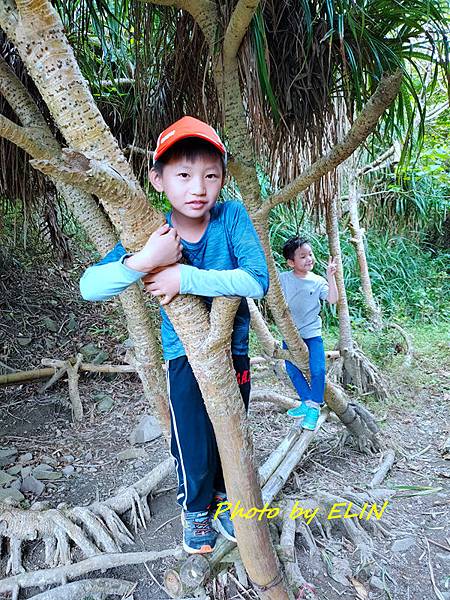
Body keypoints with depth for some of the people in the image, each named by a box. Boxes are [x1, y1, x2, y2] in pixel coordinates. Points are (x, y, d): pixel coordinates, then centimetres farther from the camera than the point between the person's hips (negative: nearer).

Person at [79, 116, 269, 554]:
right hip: (185, 354, -1)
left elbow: (257, 280, -31)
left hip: (233, 348, 1)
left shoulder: (232, 217, -18)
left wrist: (186, 277, -36)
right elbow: (89, 287, -24)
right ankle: (195, 511, 40)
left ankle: (223, 498, 49)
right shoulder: (153, 233, -17)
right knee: (193, 444, 6)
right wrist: (146, 260, -40)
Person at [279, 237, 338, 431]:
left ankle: (314, 407, 6)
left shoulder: (318, 281, -5)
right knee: (292, 370, 5)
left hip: (312, 332, -1)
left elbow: (333, 299, -15)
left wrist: (330, 276, -21)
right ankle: (307, 402, 22)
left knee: (317, 369, -10)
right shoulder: (283, 279, -4)